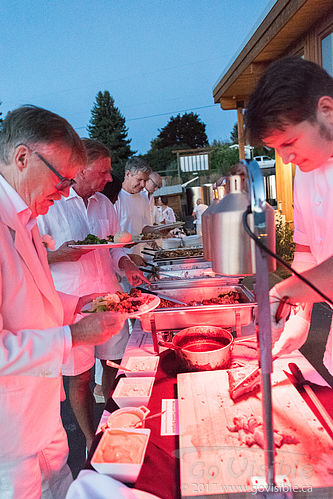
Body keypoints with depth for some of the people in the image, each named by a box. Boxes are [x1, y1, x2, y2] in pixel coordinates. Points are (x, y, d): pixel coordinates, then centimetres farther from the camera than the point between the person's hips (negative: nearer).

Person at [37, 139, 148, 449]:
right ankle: (91, 440, 29)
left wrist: (127, 267, -1)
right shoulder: (49, 204, -10)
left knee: (115, 365, 15)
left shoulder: (104, 203, 10)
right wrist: (59, 254, -24)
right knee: (80, 376, 6)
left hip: (109, 295, 6)